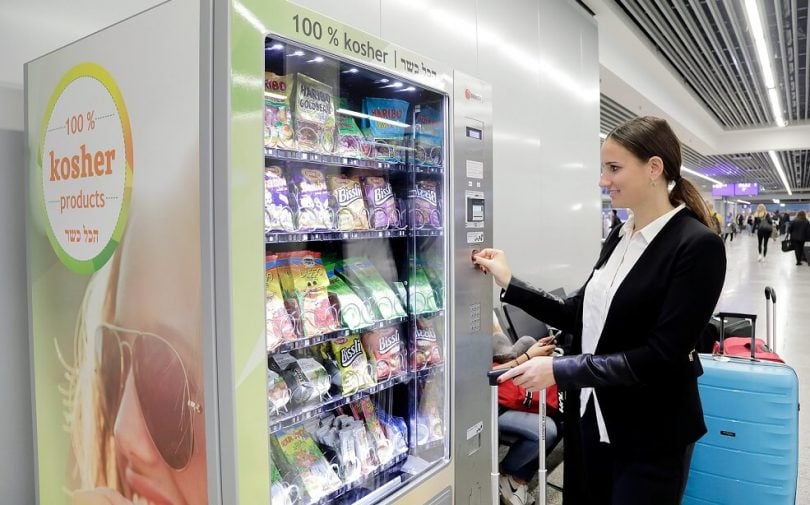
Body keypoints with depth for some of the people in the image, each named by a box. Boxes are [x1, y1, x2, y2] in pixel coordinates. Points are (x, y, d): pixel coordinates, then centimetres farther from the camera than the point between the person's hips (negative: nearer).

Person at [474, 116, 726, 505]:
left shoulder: (698, 246, -18)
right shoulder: (619, 237, 4)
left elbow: (662, 357, -23)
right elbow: (579, 317, 7)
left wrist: (561, 370, -24)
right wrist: (508, 284, 1)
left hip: (652, 435, -7)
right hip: (597, 417, 7)